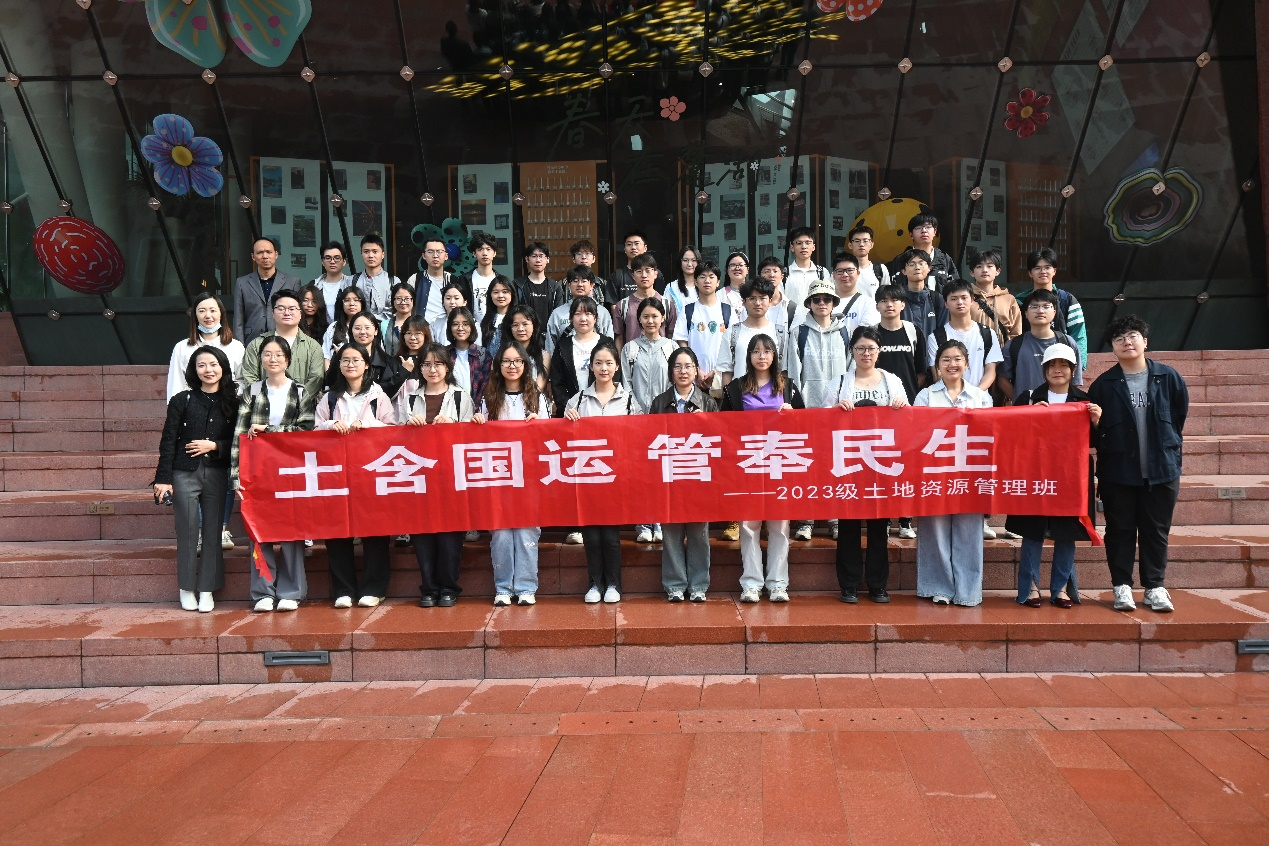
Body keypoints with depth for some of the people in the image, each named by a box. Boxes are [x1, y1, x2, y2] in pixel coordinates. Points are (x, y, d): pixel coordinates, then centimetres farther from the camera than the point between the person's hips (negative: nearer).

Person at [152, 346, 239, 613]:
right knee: (187, 533, 2)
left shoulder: (231, 403, 5)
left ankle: (207, 590, 12)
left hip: (217, 474, 1)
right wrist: (163, 478, -5)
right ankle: (186, 589, 14)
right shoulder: (182, 400, 1)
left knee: (213, 533, 3)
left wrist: (214, 446, -9)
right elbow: (168, 441, 0)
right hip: (185, 474, -1)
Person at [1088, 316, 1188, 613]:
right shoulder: (1103, 384, -2)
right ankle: (1122, 586, 15)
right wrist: (1107, 451, -9)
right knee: (1120, 530, 6)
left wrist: (1168, 448, 8)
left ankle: (1154, 587, 18)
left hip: (1162, 469, 1)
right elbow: (1093, 427, 0)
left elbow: (1180, 415, 8)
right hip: (1118, 471, -1)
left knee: (1156, 531, 8)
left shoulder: (1168, 378, 0)